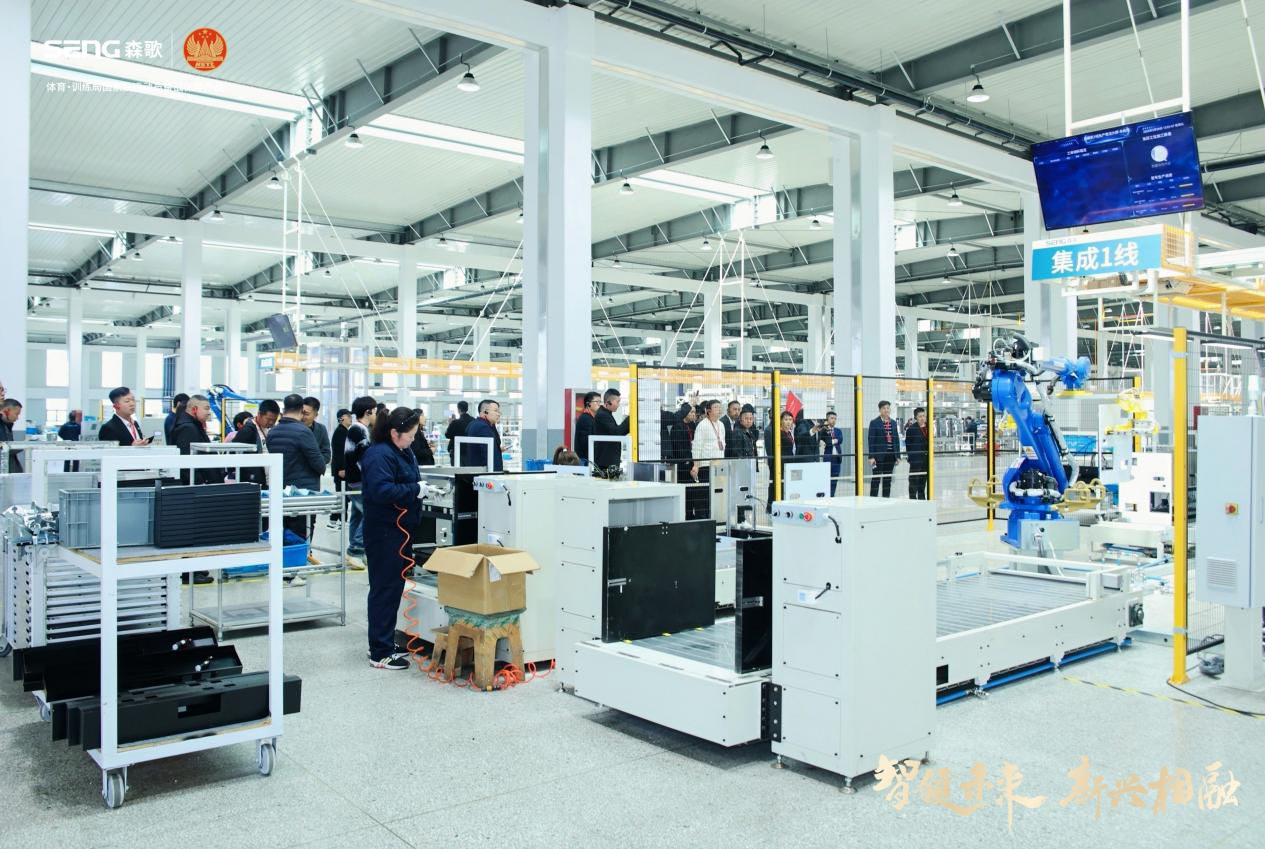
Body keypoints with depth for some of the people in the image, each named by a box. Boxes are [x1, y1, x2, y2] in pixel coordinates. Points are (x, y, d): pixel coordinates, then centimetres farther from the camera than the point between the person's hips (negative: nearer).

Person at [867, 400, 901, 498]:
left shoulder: (893, 423, 13)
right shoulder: (874, 423, -3)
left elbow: (896, 439, 13)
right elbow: (871, 440, -7)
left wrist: (898, 456, 8)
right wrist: (871, 456, -13)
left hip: (891, 455, 5)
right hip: (879, 455, -5)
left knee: (888, 479, 10)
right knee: (876, 479, -2)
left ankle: (886, 498, 16)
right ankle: (873, 498, 2)